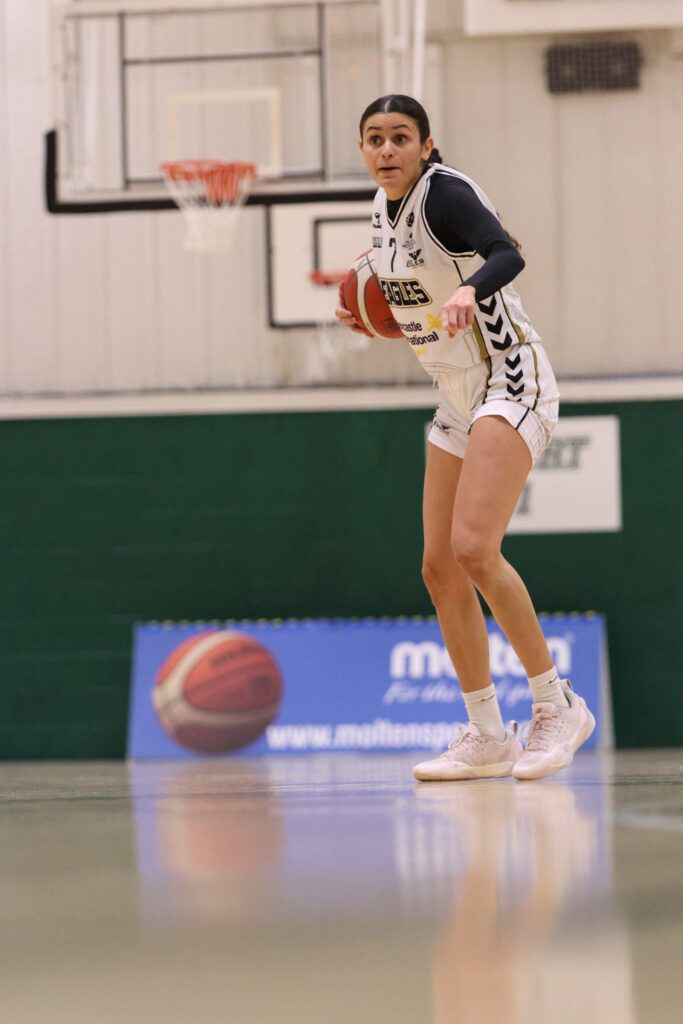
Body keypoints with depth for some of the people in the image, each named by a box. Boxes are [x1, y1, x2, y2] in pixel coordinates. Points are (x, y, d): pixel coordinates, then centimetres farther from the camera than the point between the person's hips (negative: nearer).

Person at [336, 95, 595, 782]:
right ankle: (486, 738, 13)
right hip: (459, 397, 9)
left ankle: (556, 704, -10)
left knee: (473, 550, -24)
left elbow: (506, 254, -34)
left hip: (510, 383, -9)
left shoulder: (445, 192, -16)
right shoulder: (385, 207, 10)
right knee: (440, 569, 5)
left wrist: (466, 291, -53)